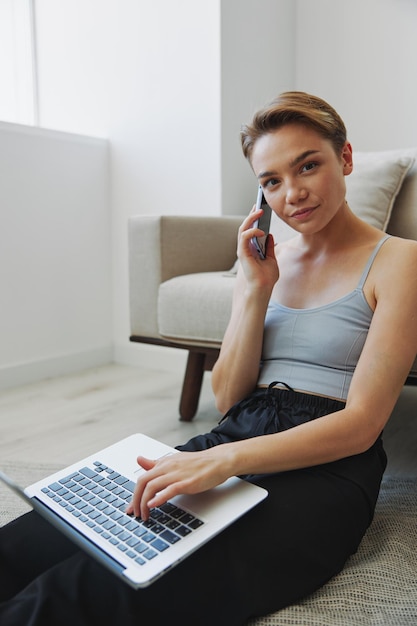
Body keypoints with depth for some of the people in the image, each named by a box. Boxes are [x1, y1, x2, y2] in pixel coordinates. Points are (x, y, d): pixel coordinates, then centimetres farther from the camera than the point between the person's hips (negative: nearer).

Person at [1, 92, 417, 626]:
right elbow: (227, 398, 8)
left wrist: (225, 459, -23)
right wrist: (256, 290, -3)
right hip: (228, 448, 4)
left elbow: (361, 424, -10)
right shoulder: (267, 260, 13)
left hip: (325, 468, -4)